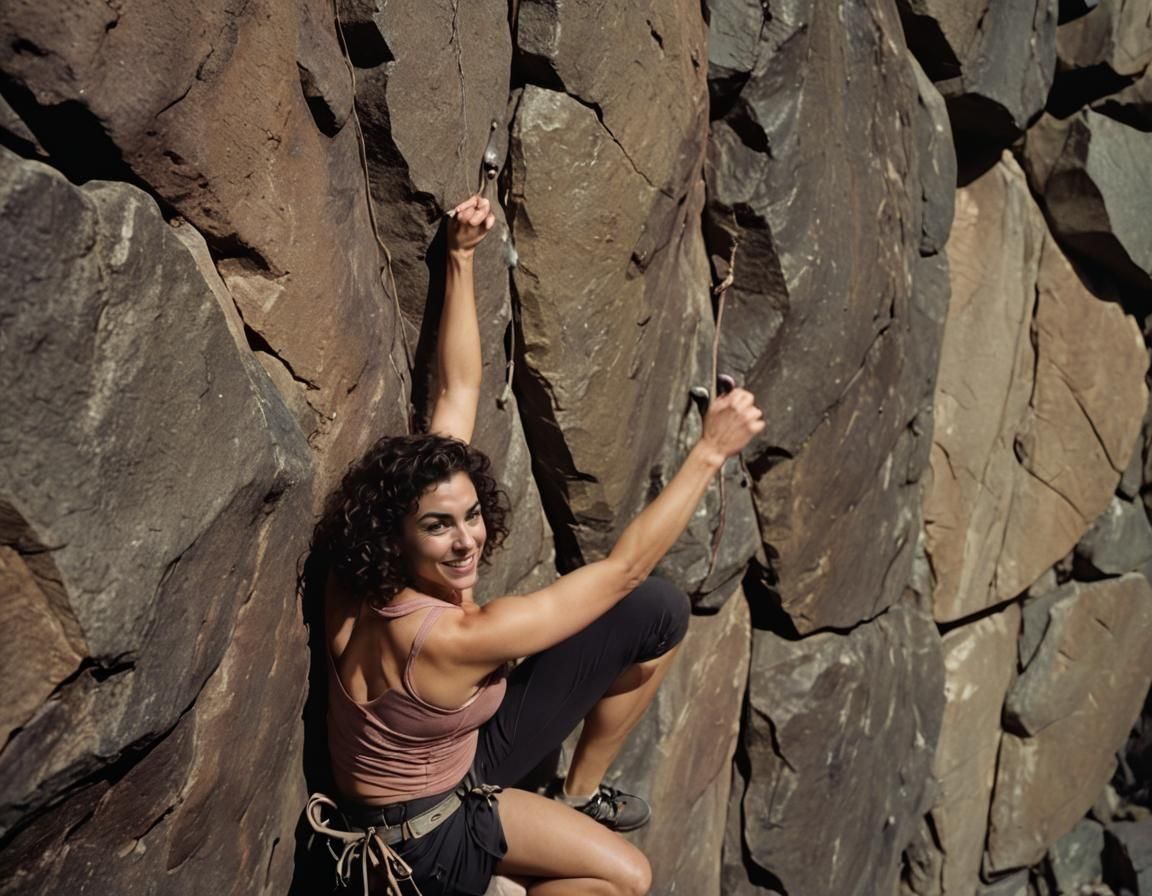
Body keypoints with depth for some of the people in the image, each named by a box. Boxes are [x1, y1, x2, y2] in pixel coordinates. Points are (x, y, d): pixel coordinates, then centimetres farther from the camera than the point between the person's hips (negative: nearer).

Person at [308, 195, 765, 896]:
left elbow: (459, 389, -14)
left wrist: (460, 258, -15)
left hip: (458, 756, 7)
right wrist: (711, 451, -34)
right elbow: (623, 567, -37)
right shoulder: (448, 640, -40)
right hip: (419, 832, -7)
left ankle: (579, 794, 16)